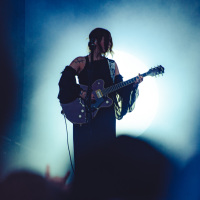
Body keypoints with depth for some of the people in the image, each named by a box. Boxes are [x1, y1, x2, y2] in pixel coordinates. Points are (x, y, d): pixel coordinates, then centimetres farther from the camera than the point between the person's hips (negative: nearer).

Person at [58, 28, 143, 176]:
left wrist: (133, 85, -8)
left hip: (106, 115, 3)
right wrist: (80, 93, -17)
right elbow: (65, 81, -7)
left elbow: (120, 89, 9)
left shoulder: (111, 65, 13)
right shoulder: (80, 62, 2)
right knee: (84, 150, -2)